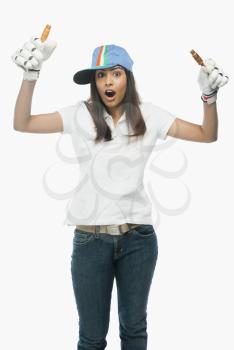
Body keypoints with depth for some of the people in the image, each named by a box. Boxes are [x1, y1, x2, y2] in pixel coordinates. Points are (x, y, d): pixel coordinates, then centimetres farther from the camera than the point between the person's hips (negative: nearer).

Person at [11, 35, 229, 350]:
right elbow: (22, 124, -5)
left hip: (139, 237, 2)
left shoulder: (148, 116, 3)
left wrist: (209, 95, -10)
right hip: (90, 238, -1)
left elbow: (207, 134, 6)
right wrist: (30, 75, -16)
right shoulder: (80, 115, 0)